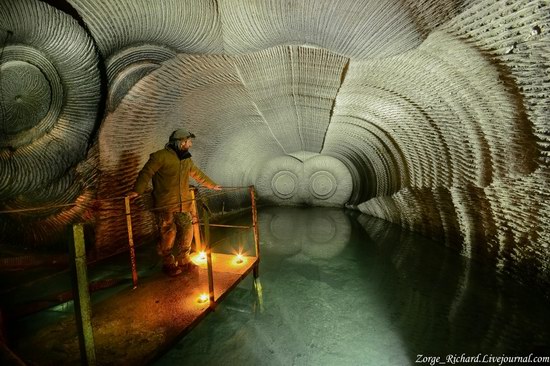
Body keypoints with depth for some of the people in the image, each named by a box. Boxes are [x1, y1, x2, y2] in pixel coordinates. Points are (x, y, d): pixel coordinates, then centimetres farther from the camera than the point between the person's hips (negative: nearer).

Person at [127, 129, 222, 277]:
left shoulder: (186, 159, 16)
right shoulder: (161, 156, -8)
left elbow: (198, 174, 28)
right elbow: (146, 173, -13)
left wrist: (213, 185, 34)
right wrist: (137, 190, -26)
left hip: (183, 205, 7)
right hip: (165, 206, -7)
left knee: (187, 232, 8)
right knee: (168, 235, -1)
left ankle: (184, 260, 26)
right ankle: (168, 264, 19)